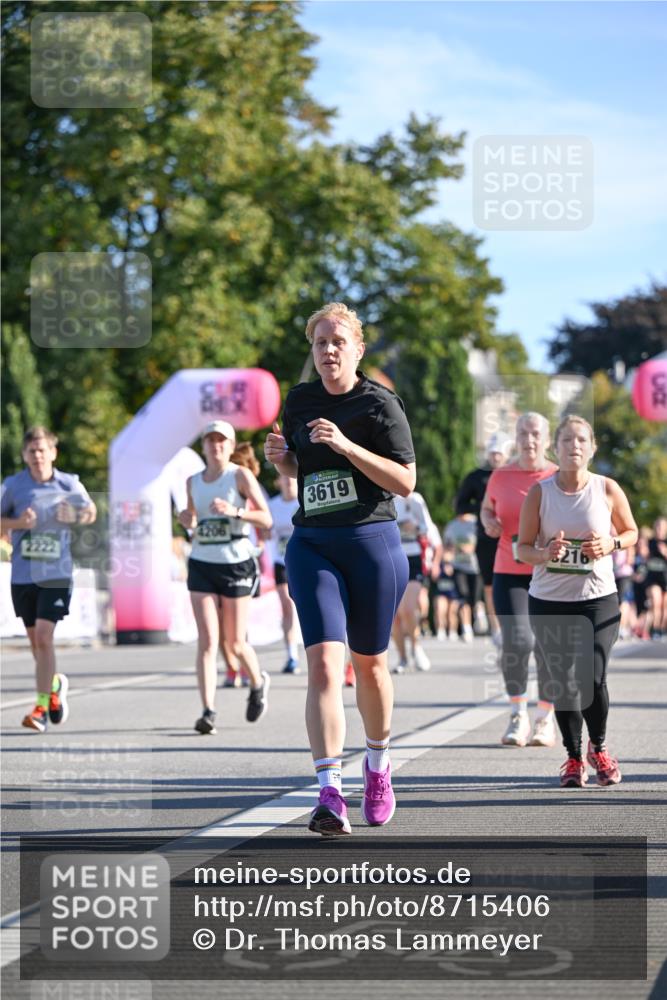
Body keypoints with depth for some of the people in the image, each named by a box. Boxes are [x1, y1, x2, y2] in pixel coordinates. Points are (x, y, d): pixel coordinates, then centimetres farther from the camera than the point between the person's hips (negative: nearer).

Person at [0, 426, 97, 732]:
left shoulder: (69, 484, 0)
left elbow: (90, 511, 14)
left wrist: (75, 516, -8)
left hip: (56, 573, -2)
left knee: (43, 635, -14)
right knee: (35, 640, 12)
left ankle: (42, 706, -10)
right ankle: (55, 684, 40)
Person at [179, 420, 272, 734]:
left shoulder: (240, 476, -4)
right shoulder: (193, 482, 10)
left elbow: (266, 518, -9)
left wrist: (235, 511, -24)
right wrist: (188, 523, 0)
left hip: (236, 564, -3)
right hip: (202, 564, 3)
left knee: (235, 643, 5)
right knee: (207, 641, -9)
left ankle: (258, 683, 36)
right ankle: (208, 711, -14)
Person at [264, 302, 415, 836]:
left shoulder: (380, 404, -6)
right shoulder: (299, 400, 9)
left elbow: (406, 481, -11)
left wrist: (347, 446, -20)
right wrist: (281, 456, 1)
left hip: (373, 542, -3)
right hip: (312, 545, 3)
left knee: (370, 665, 11)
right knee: (323, 664, -14)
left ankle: (379, 763, 38)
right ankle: (330, 794, -20)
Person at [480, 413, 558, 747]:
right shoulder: (500, 477, 5)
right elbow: (487, 507, 24)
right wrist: (488, 522, 2)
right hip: (509, 573, 1)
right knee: (516, 641, -15)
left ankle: (545, 719, 19)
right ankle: (518, 715, 5)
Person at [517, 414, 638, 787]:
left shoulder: (608, 489, -2)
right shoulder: (539, 492, -3)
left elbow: (631, 532, 10)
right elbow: (523, 548, 1)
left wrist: (611, 544, -11)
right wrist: (545, 553, -21)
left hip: (599, 598, 0)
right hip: (549, 600, 0)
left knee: (593, 680, -7)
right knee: (564, 682, 3)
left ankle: (599, 748, 21)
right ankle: (574, 757, 20)